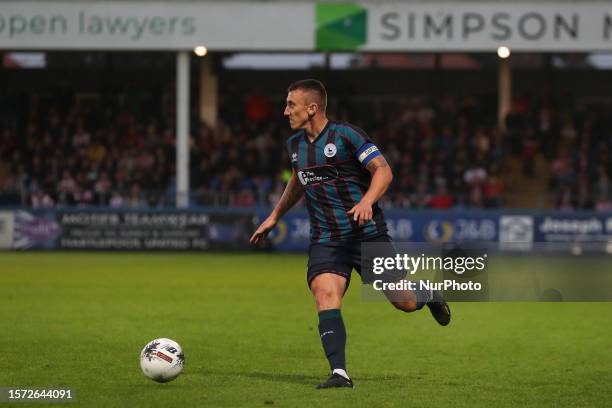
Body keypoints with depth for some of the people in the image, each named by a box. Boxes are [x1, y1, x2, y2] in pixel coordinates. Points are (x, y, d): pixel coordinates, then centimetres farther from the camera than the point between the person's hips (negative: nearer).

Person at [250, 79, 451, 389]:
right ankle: (339, 373, -25)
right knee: (325, 297, -20)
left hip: (368, 234, -4)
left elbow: (383, 170, -14)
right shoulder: (295, 145, 10)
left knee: (402, 301, 3)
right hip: (325, 241, 4)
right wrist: (274, 217, 30)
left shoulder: (346, 135, -11)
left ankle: (428, 296, 40)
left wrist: (367, 202, -30)